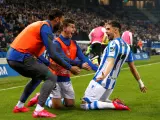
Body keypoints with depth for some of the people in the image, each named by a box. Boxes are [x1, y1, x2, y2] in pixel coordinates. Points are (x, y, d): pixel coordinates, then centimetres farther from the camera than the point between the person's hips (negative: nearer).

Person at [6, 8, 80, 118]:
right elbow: (53, 54, -15)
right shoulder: (46, 28, -9)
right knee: (51, 77, -7)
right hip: (21, 57, -10)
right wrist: (70, 67, -6)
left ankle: (19, 106, 31)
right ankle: (39, 110, -15)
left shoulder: (40, 25, 20)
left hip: (12, 56, 10)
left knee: (37, 77, 30)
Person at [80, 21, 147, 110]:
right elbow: (133, 67, 14)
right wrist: (140, 83, 23)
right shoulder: (126, 46, 10)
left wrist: (104, 75, -48)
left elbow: (110, 62, -31)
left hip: (100, 82, -8)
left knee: (84, 105, -6)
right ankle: (114, 103, 2)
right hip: (111, 84, 8)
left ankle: (114, 105, -16)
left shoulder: (113, 44, -14)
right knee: (100, 101, 28)